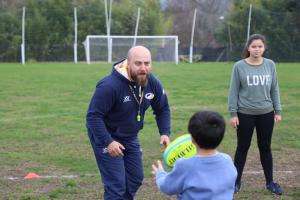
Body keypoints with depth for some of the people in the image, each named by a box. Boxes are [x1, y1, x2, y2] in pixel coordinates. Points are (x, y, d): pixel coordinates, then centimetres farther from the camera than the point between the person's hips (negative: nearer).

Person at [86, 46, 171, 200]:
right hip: (106, 137, -7)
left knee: (135, 178, 15)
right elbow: (93, 116, -27)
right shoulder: (109, 86, -30)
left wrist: (164, 133, -7)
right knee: (116, 185, -10)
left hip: (130, 138, 7)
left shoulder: (152, 83, -9)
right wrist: (107, 142, -32)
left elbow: (162, 109, 7)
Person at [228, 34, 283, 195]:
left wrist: (278, 110, 6)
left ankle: (270, 182, 23)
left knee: (265, 147, 12)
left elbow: (274, 89, 7)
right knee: (243, 148, 8)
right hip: (245, 114, -2)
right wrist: (233, 113, -7)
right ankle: (236, 181, 20)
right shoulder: (239, 66, -8)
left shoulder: (270, 65, 0)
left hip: (266, 114, 2)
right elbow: (234, 91, -5)